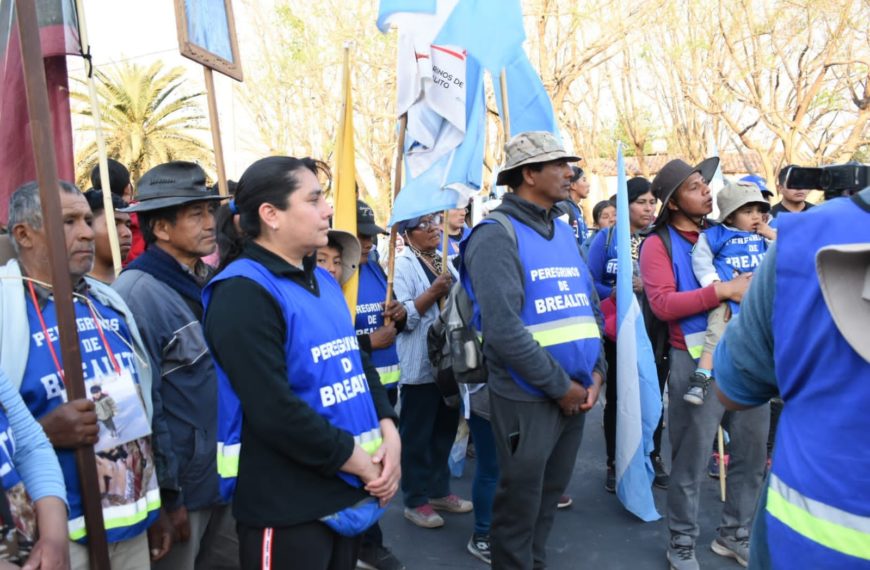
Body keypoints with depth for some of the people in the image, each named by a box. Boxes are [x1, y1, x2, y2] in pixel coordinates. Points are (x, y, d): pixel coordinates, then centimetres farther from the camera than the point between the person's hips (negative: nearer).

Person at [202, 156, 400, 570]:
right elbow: (274, 411, -25)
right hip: (286, 506, -8)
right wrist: (360, 462, -16)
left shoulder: (323, 282, 9)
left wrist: (388, 433, -3)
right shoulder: (243, 293, -18)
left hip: (348, 490, 8)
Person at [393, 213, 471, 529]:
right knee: (417, 435, 5)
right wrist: (434, 292, -24)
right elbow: (403, 317, -18)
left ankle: (439, 491, 31)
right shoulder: (402, 265, -9)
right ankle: (415, 501, 18)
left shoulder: (445, 261, 12)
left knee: (445, 429, 17)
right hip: (420, 366, -7)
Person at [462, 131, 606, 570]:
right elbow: (504, 329, -23)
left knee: (550, 493, 21)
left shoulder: (564, 230, 12)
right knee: (520, 499, 8)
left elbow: (589, 305, 16)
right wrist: (559, 386, -16)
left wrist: (596, 370, 2)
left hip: (575, 392, 7)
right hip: (528, 396, -7)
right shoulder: (496, 235, -13)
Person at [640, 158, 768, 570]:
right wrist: (722, 290, -20)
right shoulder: (659, 243, -5)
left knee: (752, 453, 15)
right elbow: (662, 304, -17)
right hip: (697, 362, -6)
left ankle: (734, 534, 35)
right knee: (691, 462, 5)